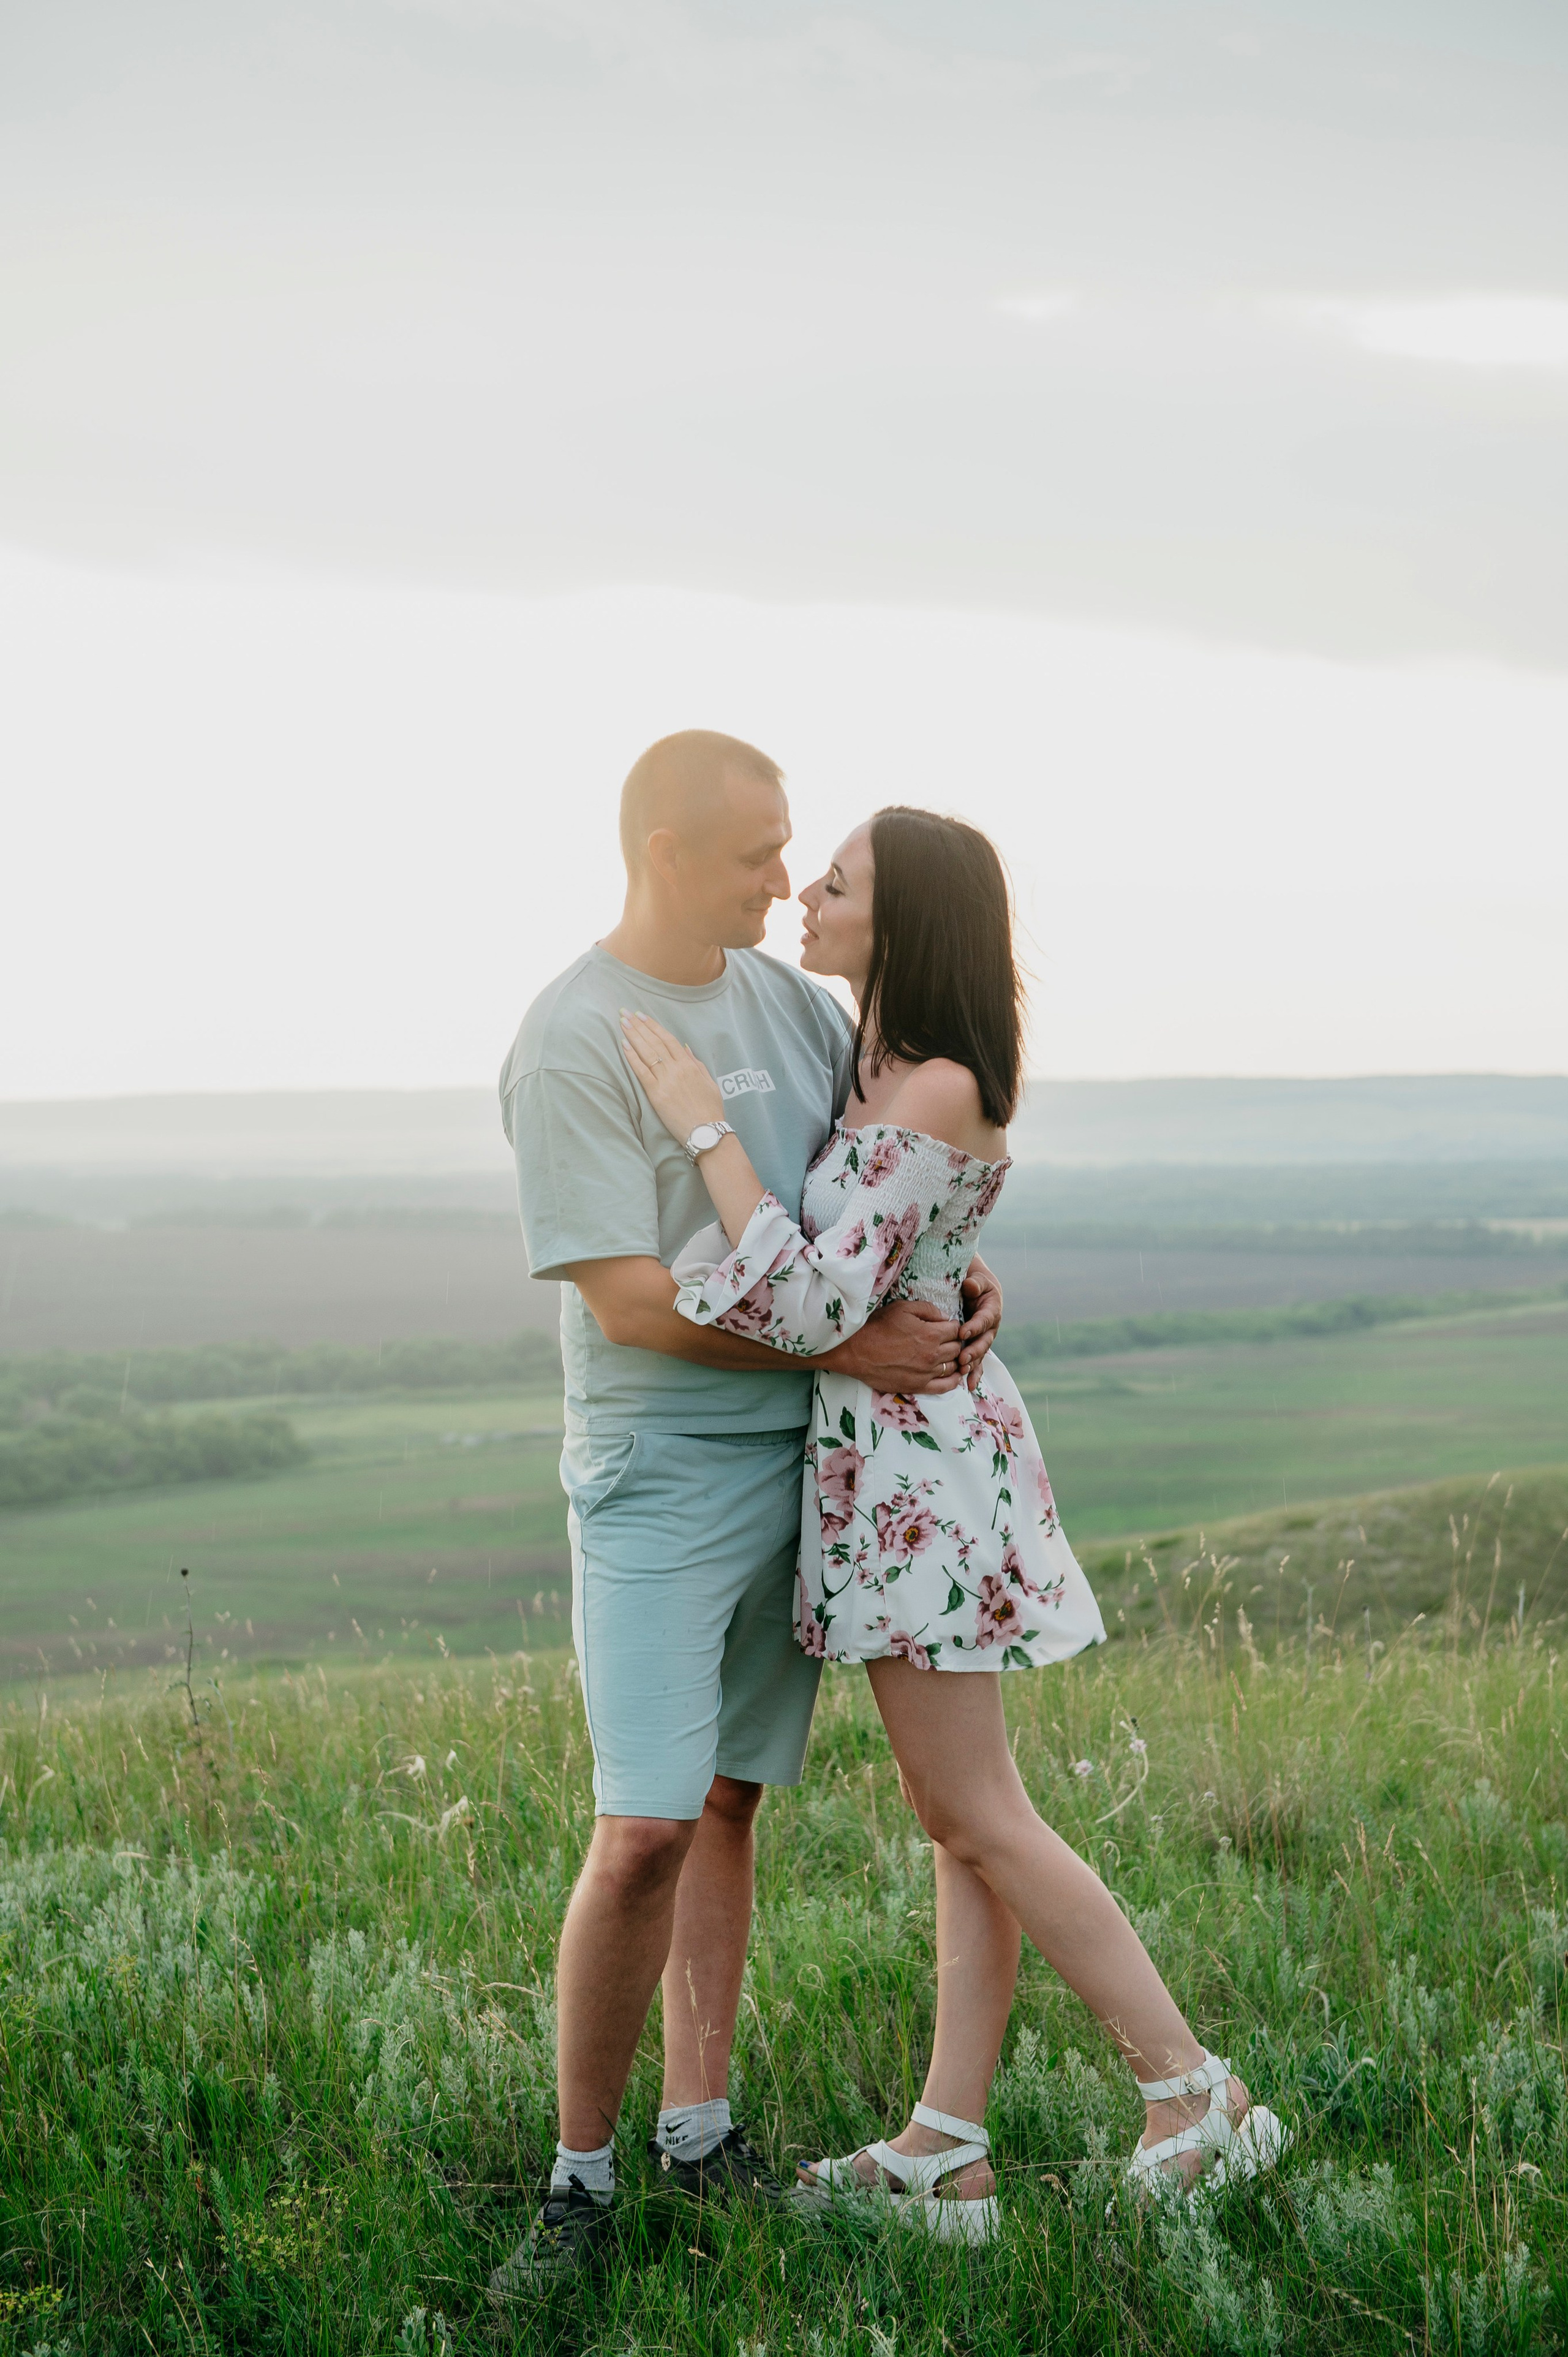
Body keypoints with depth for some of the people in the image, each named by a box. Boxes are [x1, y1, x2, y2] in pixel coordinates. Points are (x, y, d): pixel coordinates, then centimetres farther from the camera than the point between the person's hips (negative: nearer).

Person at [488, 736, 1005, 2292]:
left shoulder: (783, 995, 7)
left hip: (800, 1461, 6)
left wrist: (964, 1275, 1)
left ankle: (698, 2131, 20)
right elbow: (631, 1299, -17)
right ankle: (581, 2175, 4)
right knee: (643, 1831, -11)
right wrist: (844, 1344, -14)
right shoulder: (570, 1048, -15)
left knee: (725, 1803, 11)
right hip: (658, 1469, -6)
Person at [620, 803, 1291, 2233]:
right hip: (891, 1460, 10)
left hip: (917, 1463, -10)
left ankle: (1196, 2096, 7)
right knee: (963, 1820, 10)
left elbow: (807, 1308, -24)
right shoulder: (887, 1068, 9)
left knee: (979, 1820, 0)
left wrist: (704, 1123, -21)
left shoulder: (933, 1097, -20)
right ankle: (945, 2153, 16)